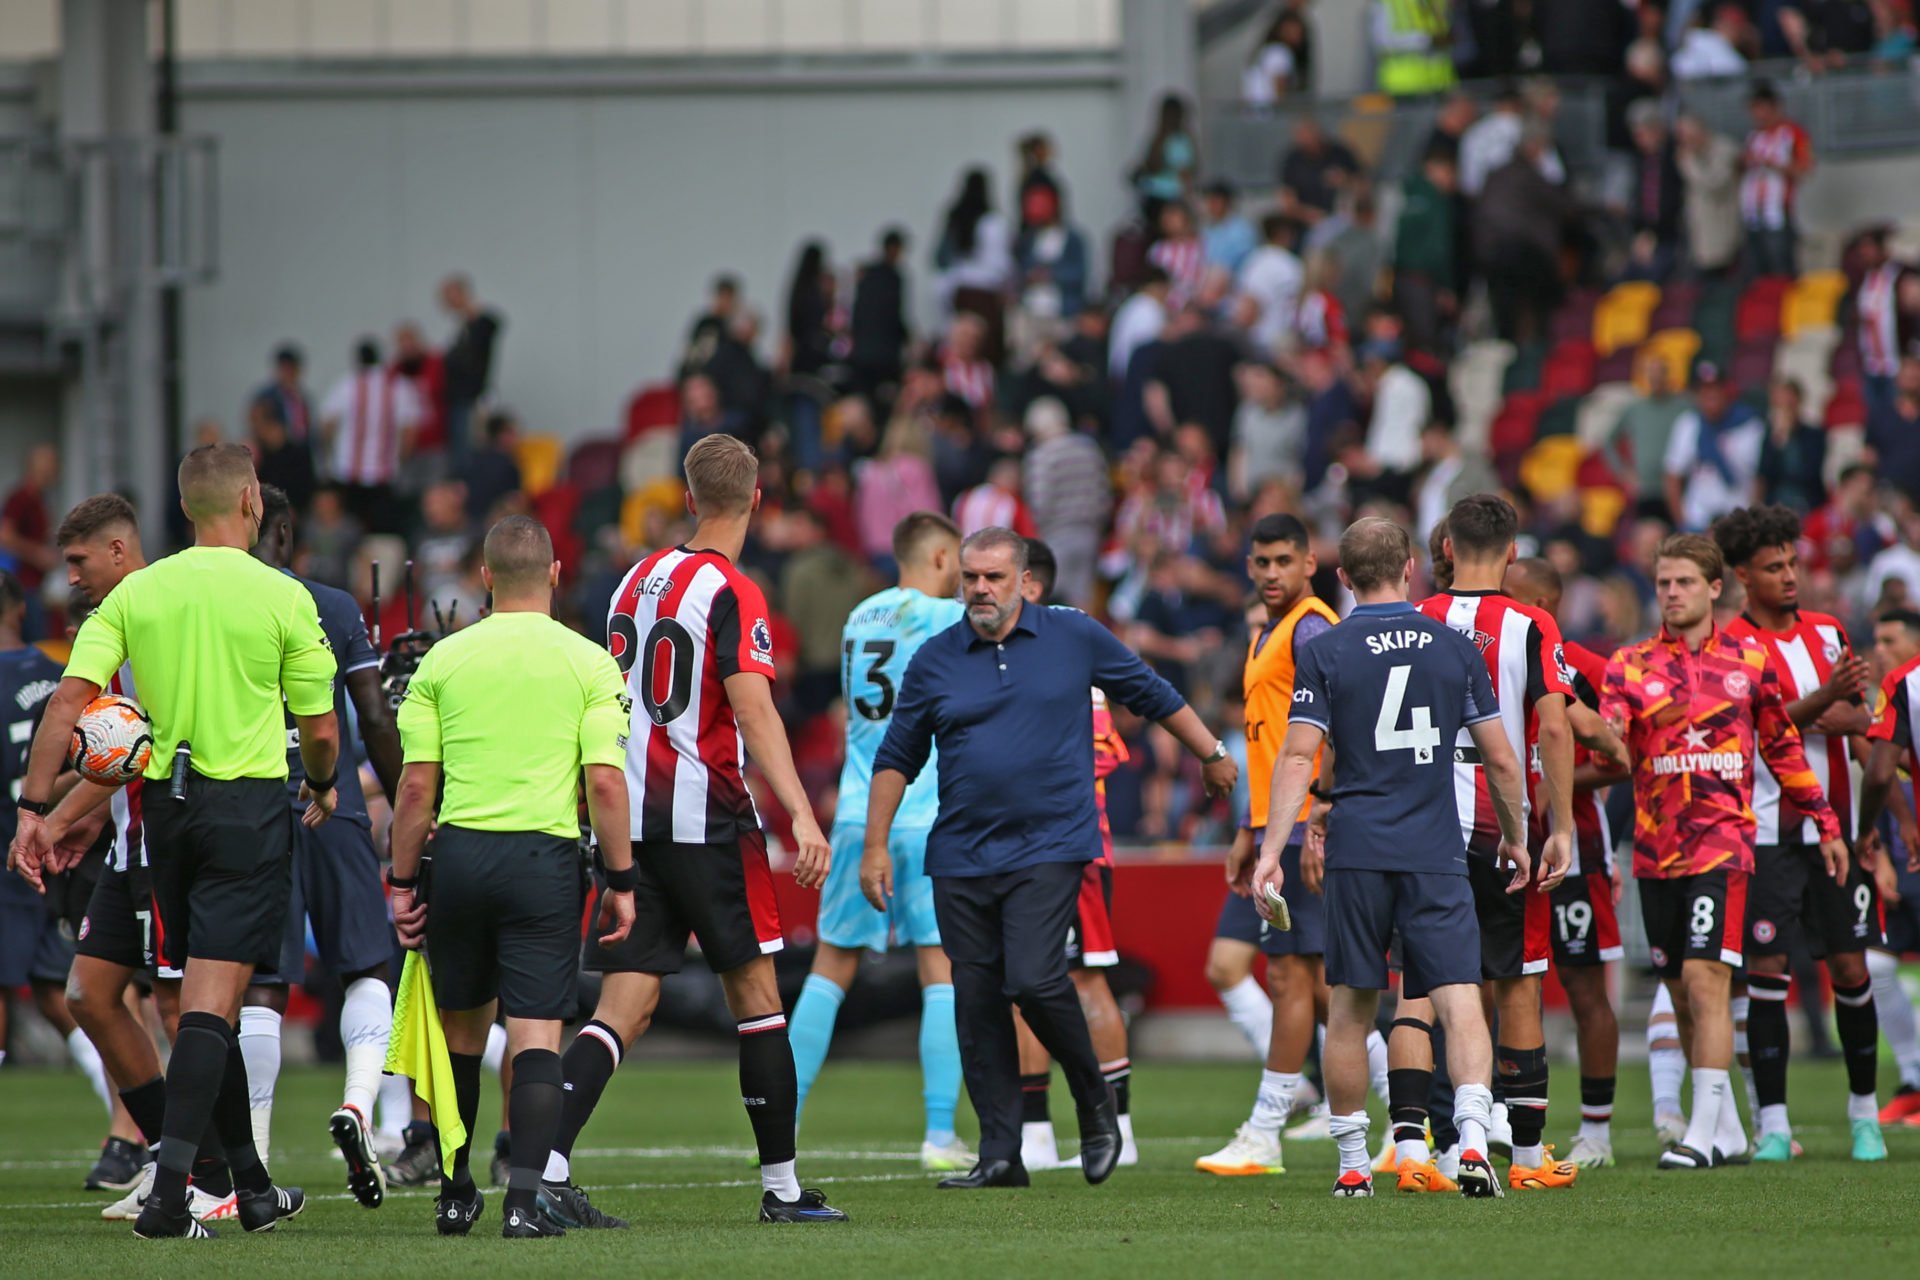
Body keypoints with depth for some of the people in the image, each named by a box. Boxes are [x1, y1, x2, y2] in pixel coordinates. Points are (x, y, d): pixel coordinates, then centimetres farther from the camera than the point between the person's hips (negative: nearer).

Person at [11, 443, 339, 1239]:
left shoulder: (136, 593, 3)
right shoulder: (282, 598, -6)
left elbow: (71, 698, -6)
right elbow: (320, 731, 0)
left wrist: (34, 808, -5)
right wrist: (323, 787, 22)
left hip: (167, 806, 4)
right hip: (249, 805, -4)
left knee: (204, 1000, 15)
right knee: (211, 1004, -9)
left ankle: (253, 1187, 23)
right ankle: (169, 1190, -20)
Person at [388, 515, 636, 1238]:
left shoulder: (442, 661, 5)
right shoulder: (588, 663, 1)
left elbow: (416, 785, 2)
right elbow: (606, 783, -5)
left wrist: (403, 883, 9)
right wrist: (621, 882, 2)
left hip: (459, 853, 2)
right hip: (545, 856, -2)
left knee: (461, 1031, 15)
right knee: (536, 1036, -3)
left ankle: (455, 1195, 23)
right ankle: (523, 1201, -15)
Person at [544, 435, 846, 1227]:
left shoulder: (639, 580, 12)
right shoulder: (731, 595, -9)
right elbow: (753, 711, -20)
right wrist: (802, 815, -25)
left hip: (632, 820, 6)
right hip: (706, 820, -6)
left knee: (624, 1007, 2)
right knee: (755, 993, 6)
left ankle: (547, 1167, -14)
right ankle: (781, 1186, 11)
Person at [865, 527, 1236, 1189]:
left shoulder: (1075, 638, 3)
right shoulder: (935, 661, 7)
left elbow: (1152, 694, 16)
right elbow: (897, 758, 14)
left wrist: (1211, 754, 24)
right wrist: (875, 846, 9)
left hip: (1049, 846, -3)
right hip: (961, 857, 3)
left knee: (1034, 980, -19)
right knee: (977, 1001, 0)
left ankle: (1096, 1103, 5)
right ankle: (999, 1154, 5)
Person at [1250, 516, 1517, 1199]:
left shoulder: (1324, 653, 0)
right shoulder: (1454, 647, 5)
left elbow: (1297, 758, -8)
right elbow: (1500, 758, 8)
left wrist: (1271, 852, -8)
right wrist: (1514, 837, 22)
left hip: (1357, 853, 0)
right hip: (1437, 854, 0)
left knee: (1350, 1009, 10)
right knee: (1459, 1001, -5)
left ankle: (1352, 1163, 14)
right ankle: (1473, 1138, -25)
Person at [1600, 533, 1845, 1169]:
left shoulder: (1750, 661, 7)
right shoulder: (1630, 664, 8)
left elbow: (1783, 747, 15)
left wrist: (1825, 824, 17)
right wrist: (1607, 731, -32)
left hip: (1723, 841, -3)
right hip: (1655, 848, 3)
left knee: (1706, 980, -15)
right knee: (1683, 994, 7)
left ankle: (1705, 1132, -16)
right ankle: (1727, 1127, 19)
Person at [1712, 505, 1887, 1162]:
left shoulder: (1827, 632, 12)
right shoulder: (1729, 646, -6)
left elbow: (1861, 717, 16)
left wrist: (1851, 717, -7)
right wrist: (1825, 698, -31)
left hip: (1833, 828, 4)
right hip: (1766, 835, -4)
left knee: (1850, 969, 4)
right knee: (1765, 971, -7)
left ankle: (1864, 1111, 16)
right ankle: (1773, 1122, -3)